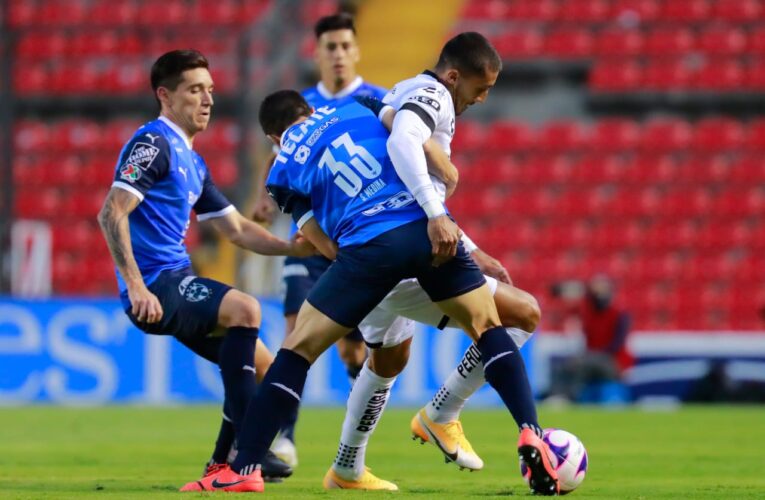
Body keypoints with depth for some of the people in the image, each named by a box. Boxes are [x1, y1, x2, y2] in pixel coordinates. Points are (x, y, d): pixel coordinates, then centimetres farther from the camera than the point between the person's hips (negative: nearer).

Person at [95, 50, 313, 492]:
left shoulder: (193, 163, 21)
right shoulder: (153, 143, -8)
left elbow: (238, 229, 25)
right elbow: (111, 214, -18)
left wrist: (293, 247, 8)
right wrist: (135, 285, -25)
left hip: (176, 284, 10)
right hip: (156, 284, -10)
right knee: (244, 308, -29)